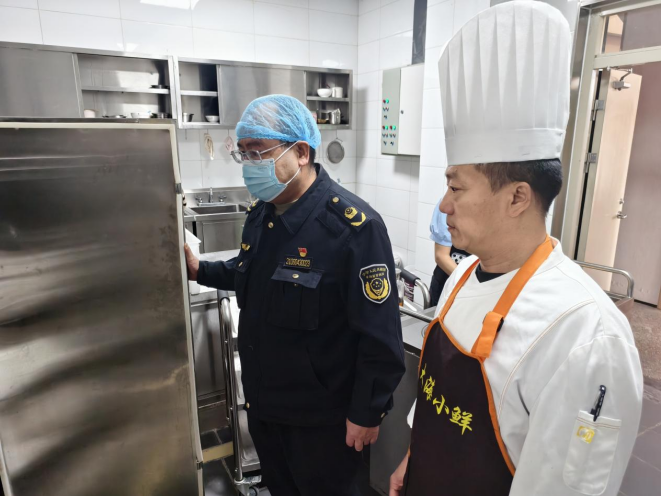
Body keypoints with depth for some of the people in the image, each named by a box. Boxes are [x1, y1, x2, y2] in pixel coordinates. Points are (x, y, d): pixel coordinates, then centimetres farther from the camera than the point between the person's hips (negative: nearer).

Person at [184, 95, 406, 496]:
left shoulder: (353, 226, -27)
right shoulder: (261, 212, -1)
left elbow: (381, 336, -23)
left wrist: (367, 414, -17)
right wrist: (200, 270, 1)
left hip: (321, 416, -7)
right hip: (262, 400, 7)